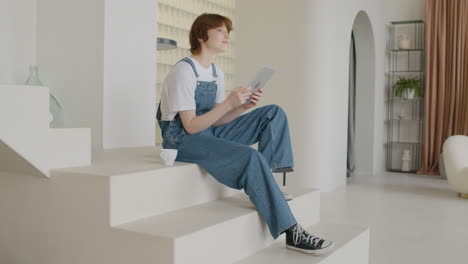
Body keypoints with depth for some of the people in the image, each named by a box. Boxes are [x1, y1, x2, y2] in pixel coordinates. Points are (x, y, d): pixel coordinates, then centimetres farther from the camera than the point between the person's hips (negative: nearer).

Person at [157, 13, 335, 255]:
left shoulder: (217, 73, 10)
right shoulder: (184, 71, -15)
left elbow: (215, 121, 6)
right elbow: (191, 126, -20)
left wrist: (244, 106, -10)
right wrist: (228, 103, -26)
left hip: (210, 133, 8)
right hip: (183, 139, -8)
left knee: (274, 113, -1)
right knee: (251, 158, -33)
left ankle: (267, 178, -10)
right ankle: (291, 232, -26)